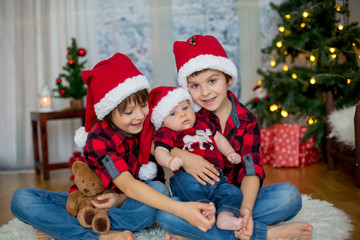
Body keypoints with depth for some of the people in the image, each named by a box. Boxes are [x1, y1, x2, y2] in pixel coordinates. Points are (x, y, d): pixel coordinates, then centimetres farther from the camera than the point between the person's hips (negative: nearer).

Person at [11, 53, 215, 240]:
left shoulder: (147, 124, -10)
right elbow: (128, 185, -35)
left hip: (125, 201, 3)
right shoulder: (99, 139, -23)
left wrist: (123, 198, -27)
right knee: (22, 199, -23)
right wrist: (180, 208, -47)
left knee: (159, 189, -31)